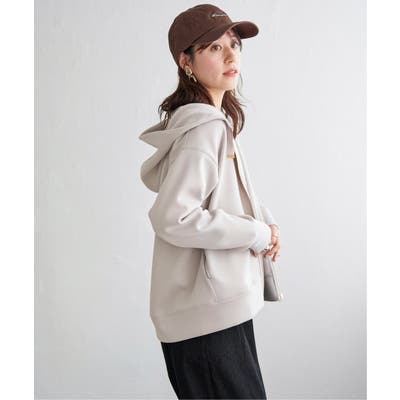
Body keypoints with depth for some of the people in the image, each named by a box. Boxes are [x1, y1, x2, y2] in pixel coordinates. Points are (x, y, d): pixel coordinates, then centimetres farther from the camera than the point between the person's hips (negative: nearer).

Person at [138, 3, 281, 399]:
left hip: (222, 303, 10)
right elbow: (172, 218, -27)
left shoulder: (218, 119, 10)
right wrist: (257, 234, -17)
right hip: (208, 311, -10)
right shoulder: (205, 127, -20)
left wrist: (264, 219, 5)